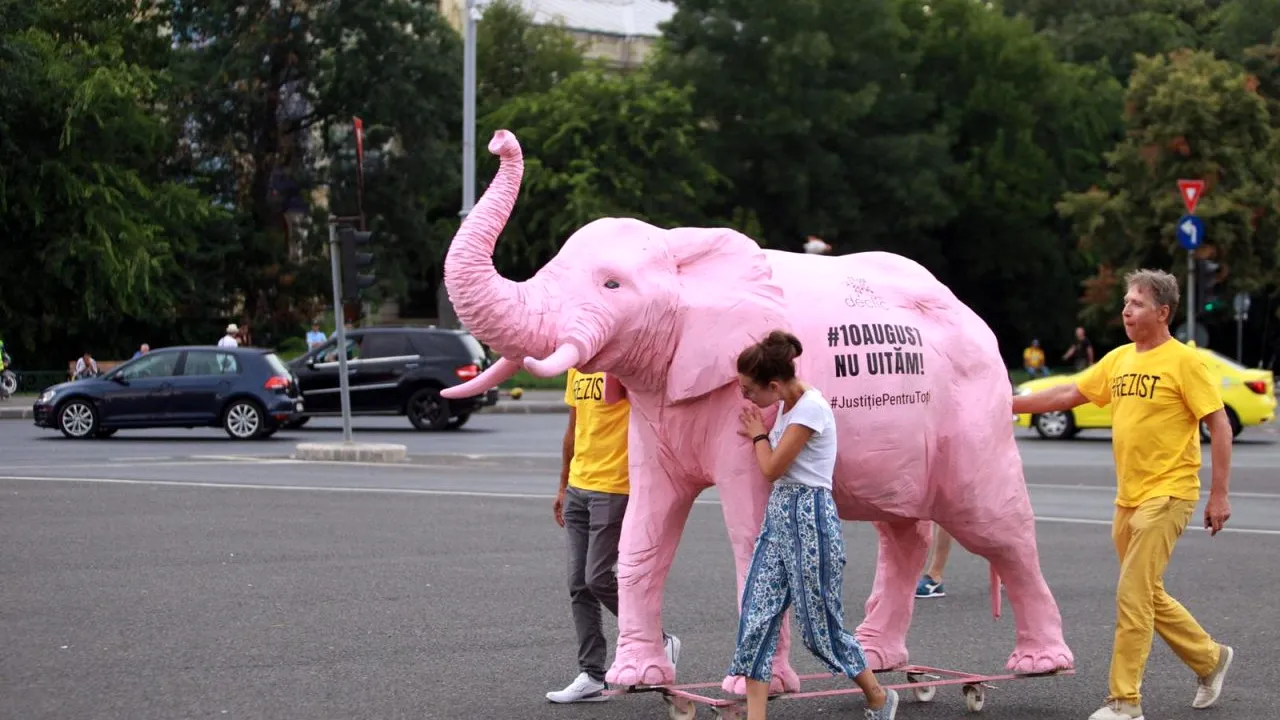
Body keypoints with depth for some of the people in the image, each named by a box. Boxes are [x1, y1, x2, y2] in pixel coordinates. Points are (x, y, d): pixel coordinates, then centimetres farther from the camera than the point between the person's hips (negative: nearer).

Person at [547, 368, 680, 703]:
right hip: (578, 489, 8)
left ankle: (660, 643, 12)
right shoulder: (576, 365, 13)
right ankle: (591, 677, 10)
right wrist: (563, 486, 23)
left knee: (599, 579, -8)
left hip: (615, 489, -8)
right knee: (579, 585, 5)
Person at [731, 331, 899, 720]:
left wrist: (758, 435, 0)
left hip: (809, 516, -9)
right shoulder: (786, 406, 10)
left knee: (820, 626, 2)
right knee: (756, 620, 0)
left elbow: (772, 468, -15)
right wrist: (760, 436, 7)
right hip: (778, 513, 9)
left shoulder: (811, 408, -19)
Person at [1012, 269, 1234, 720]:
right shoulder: (1118, 360, 9)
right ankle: (1209, 658, 34)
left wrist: (1219, 494, -12)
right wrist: (1010, 404, 11)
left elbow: (1219, 425, -10)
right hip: (1128, 497, 7)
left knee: (1133, 596, -9)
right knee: (1149, 597, 15)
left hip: (1166, 495, -7)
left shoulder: (1182, 361, -10)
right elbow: (1069, 395, 16)